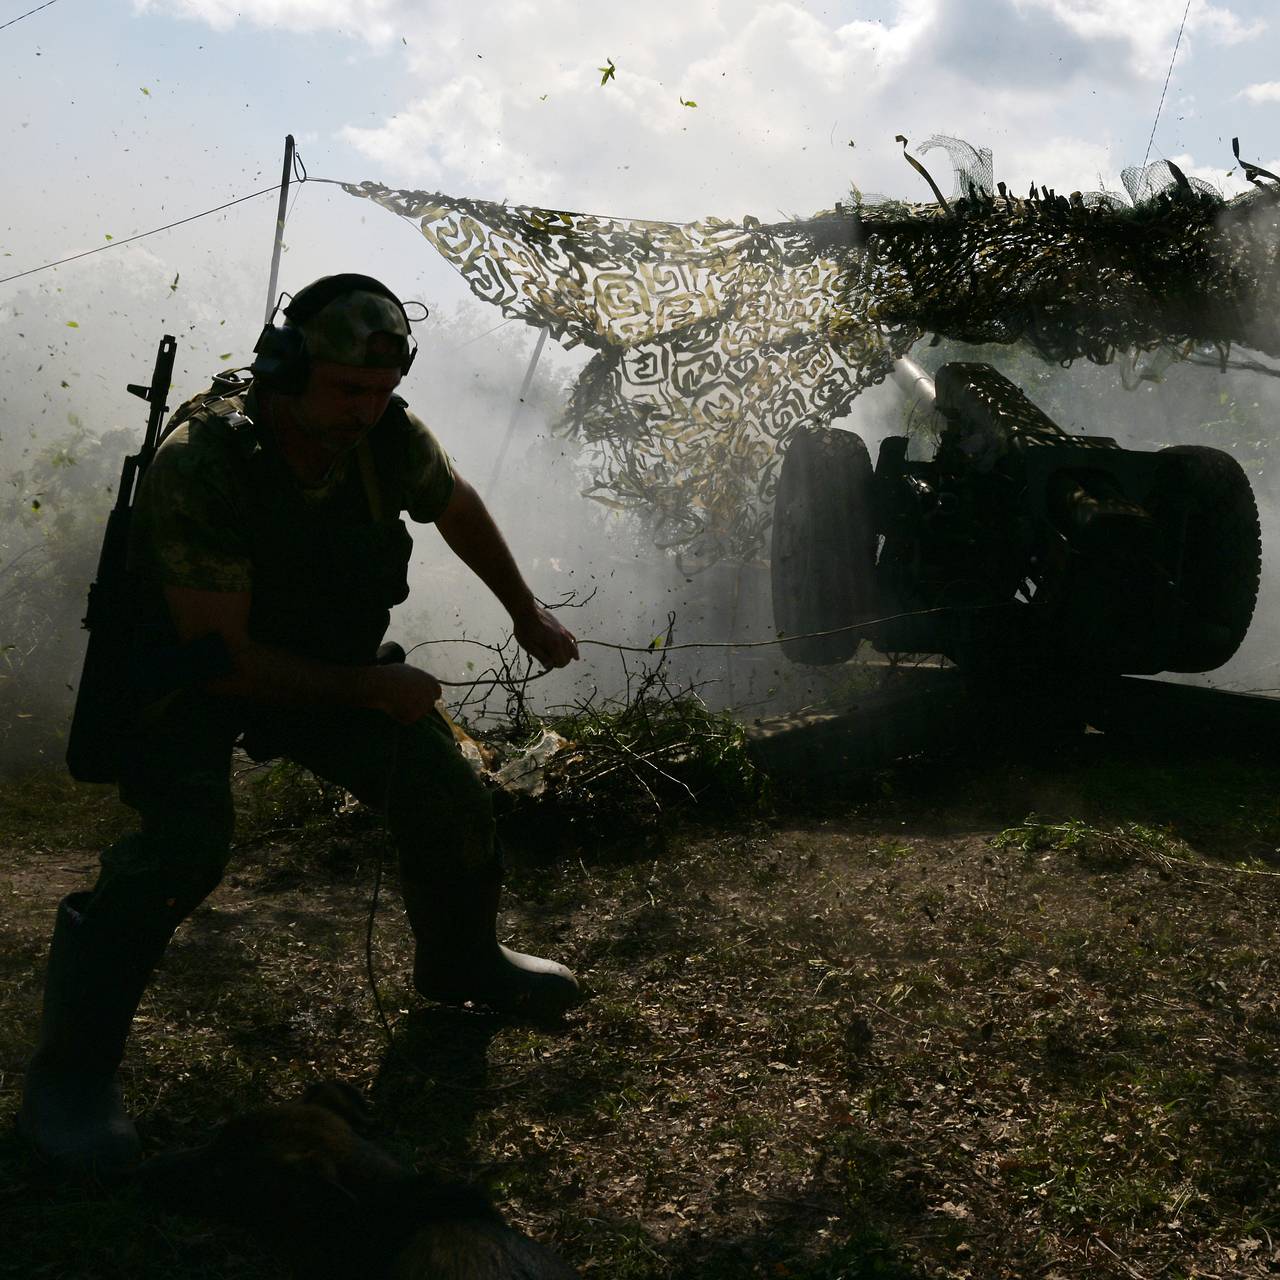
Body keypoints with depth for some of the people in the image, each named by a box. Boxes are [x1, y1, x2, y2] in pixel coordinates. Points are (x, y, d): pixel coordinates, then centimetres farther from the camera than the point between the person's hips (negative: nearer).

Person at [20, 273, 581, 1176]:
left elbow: (459, 509, 7)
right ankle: (70, 1071, -12)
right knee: (186, 841, -29)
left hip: (324, 660, 6)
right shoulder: (199, 466, -34)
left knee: (446, 791, -1)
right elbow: (222, 655, -31)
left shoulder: (390, 439, -17)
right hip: (186, 675, -5)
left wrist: (528, 614, 17)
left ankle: (460, 959, 29)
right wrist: (368, 688, -24)